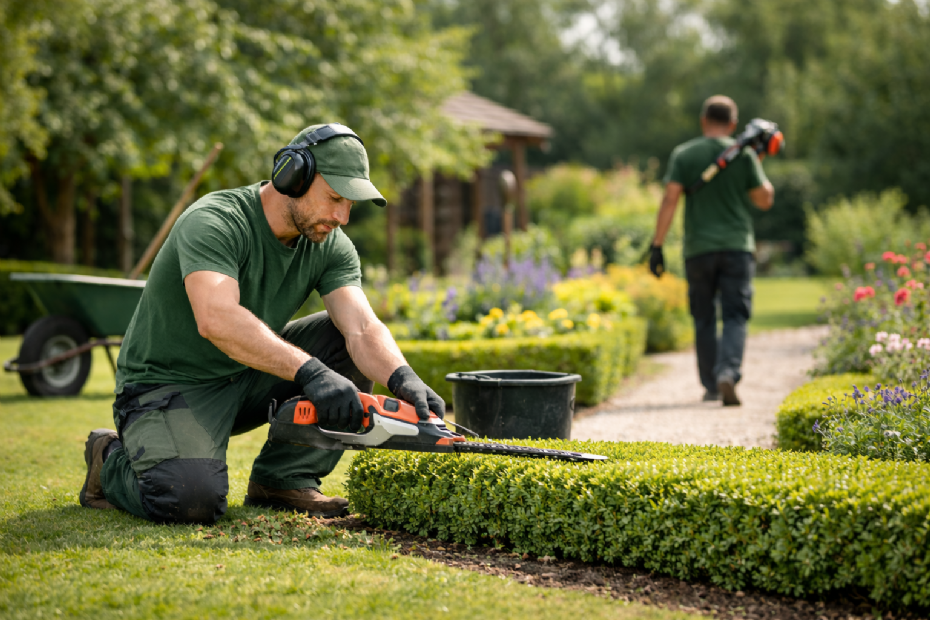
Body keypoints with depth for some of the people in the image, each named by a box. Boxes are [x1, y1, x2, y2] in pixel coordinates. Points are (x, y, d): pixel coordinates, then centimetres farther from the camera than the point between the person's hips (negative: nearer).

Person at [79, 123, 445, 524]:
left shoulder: (331, 247, -3)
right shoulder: (214, 223, -24)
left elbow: (362, 328, -16)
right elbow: (216, 319, -41)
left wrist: (402, 380, -37)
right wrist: (309, 372, -50)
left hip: (247, 379, 7)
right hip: (167, 385, -7)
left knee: (350, 347, -9)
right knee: (192, 501, -31)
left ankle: (283, 479, -4)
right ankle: (111, 460, 3)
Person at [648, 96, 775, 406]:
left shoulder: (683, 155, 1)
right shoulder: (744, 155, 1)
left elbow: (670, 199, -6)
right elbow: (765, 200, 7)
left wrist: (657, 246, -5)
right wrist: (758, 165, 19)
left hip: (698, 249, 1)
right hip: (737, 247, -1)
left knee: (704, 319, 11)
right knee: (735, 316, -2)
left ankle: (711, 385, 16)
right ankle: (728, 372, -23)